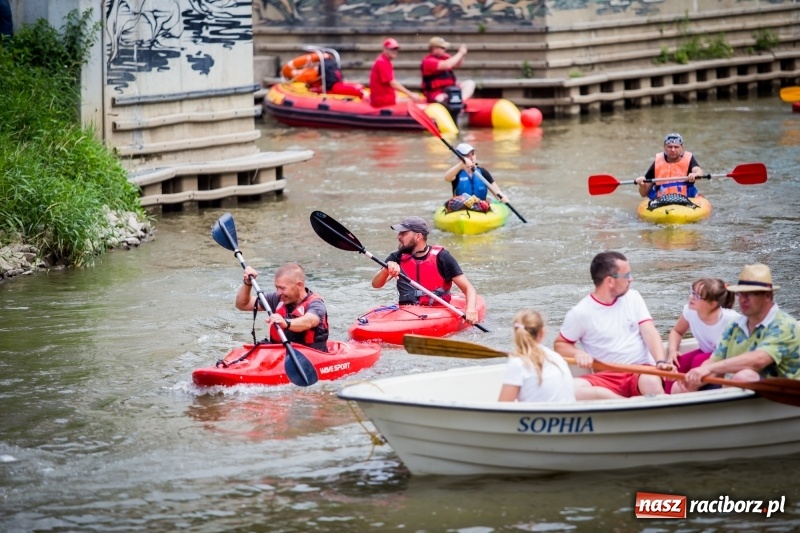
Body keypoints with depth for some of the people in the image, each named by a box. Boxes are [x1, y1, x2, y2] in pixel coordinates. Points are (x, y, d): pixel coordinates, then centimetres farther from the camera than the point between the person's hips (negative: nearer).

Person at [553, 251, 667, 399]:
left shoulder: (633, 297, 9)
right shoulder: (580, 313, 0)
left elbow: (650, 332, -1)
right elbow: (560, 344, 10)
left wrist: (661, 361, -20)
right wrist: (578, 353, -14)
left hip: (641, 371, 0)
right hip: (607, 377, 0)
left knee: (652, 383, -39)